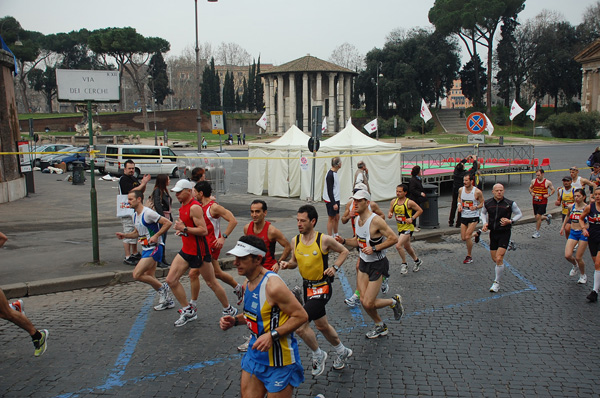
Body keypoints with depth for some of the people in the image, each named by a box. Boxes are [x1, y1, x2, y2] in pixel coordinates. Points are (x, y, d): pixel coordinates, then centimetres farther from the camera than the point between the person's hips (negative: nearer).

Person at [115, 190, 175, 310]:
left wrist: (156, 236, -21)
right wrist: (124, 235, 9)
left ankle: (162, 287, 1)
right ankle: (167, 300, 23)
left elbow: (168, 223, -19)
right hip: (146, 249, 10)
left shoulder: (148, 213, -17)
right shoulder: (135, 215, 12)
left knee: (137, 275, -15)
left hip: (154, 248, -10)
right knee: (150, 278, 12)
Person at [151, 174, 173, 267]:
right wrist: (162, 217, -21)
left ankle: (163, 258, 19)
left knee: (164, 238, 12)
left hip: (166, 216, 9)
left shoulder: (164, 190, 16)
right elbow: (157, 205, -18)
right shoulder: (157, 191, -11)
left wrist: (170, 217, 15)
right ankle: (158, 260, -2)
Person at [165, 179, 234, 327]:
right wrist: (180, 228, 9)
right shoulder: (183, 207, 11)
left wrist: (184, 228, -22)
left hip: (199, 252, -9)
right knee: (171, 280, 2)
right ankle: (188, 310, 13)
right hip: (186, 250, 9)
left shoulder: (194, 207, -19)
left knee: (211, 283, 4)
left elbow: (204, 231, -25)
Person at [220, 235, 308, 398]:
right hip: (255, 354, 8)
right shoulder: (248, 283, 4)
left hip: (278, 359, -8)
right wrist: (235, 321, 1)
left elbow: (301, 316, -21)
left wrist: (272, 336, -28)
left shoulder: (273, 286, -24)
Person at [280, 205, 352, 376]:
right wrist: (287, 264, -9)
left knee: (300, 326, -14)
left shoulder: (324, 240, -16)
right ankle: (342, 352, 44)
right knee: (321, 325, 20)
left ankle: (318, 355, 11)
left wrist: (335, 267, -13)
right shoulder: (295, 240, -2)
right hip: (307, 286, 7)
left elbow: (344, 251, 0)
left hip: (322, 287, -7)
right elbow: (295, 261, 12)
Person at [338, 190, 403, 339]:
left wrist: (374, 248, -24)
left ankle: (394, 301, 20)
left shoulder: (376, 220, -21)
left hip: (377, 265, -7)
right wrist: (344, 241, -1)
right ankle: (380, 327, 29)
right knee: (364, 301, 5)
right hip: (364, 263, 7)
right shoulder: (357, 220, 4)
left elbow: (394, 239, -20)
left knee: (368, 304, -9)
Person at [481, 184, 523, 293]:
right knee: (494, 259, 10)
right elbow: (483, 213, 20)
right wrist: (485, 223, 2)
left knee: (499, 259, -14)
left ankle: (497, 282, 1)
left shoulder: (510, 204, -9)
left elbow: (519, 214, 5)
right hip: (493, 233, 4)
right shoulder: (487, 203, 0)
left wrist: (510, 221, -12)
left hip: (504, 233, -4)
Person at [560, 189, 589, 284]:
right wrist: (563, 227, 22)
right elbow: (567, 216, 21)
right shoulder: (571, 207, 0)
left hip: (583, 233, -3)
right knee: (567, 255, -9)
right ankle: (575, 266, 27)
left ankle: (583, 276, 27)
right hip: (573, 233, 3)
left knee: (578, 258, 0)